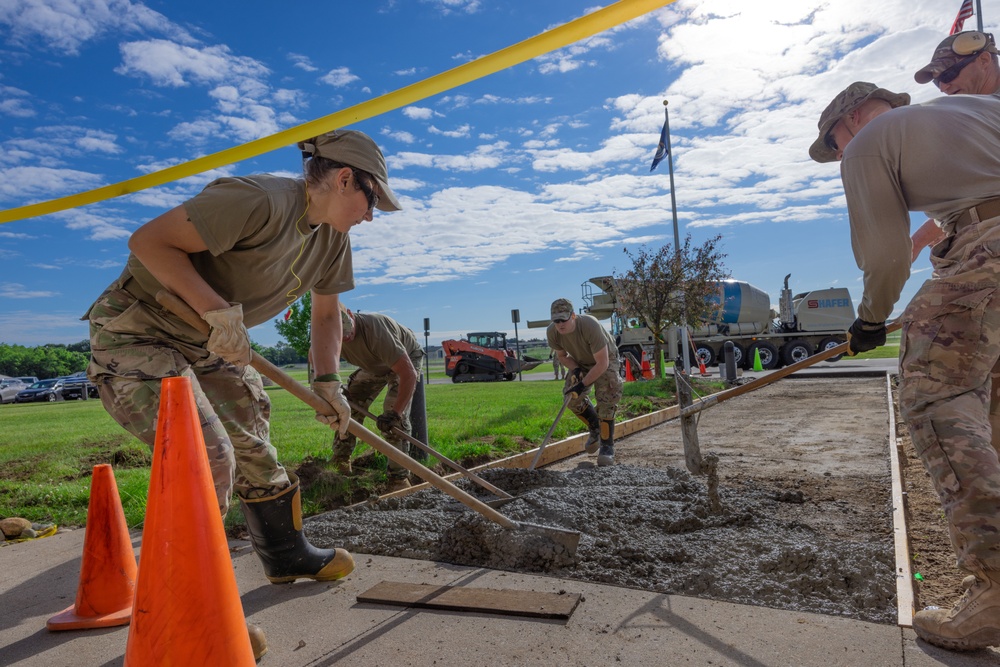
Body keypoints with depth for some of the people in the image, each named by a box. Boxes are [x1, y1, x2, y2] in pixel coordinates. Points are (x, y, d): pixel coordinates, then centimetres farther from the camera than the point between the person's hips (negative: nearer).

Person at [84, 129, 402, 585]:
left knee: (253, 446, 13)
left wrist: (328, 382, 2)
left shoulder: (333, 239, 1)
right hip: (136, 331, -8)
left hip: (207, 342, 9)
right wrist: (219, 311, -32)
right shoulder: (260, 201, -28)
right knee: (209, 459, -19)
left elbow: (326, 313, 11)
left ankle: (287, 555, 31)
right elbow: (149, 241, -27)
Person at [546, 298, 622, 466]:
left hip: (605, 359, -5)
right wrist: (575, 370, -19)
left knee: (606, 400, -18)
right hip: (580, 362, 5)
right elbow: (561, 355, -1)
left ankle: (607, 446, -5)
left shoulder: (590, 326, -39)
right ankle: (595, 428, 22)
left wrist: (583, 384, -31)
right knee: (573, 400, -5)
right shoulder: (552, 332, -23)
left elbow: (602, 363, -33)